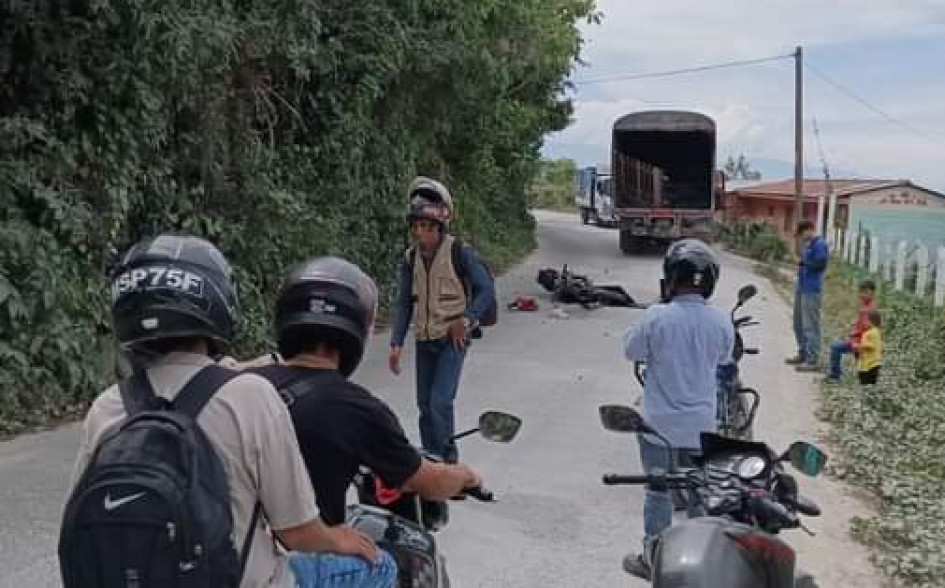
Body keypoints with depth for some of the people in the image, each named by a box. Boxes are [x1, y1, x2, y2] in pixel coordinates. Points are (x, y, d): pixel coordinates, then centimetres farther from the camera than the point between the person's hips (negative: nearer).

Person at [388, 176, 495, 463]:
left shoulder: (460, 253, -14)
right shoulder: (411, 258, 2)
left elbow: (487, 290, -10)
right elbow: (404, 302, 5)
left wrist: (466, 320, -20)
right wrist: (397, 343, -2)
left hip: (453, 339, -5)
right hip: (424, 341, 5)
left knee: (440, 403, -14)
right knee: (424, 405, 11)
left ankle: (446, 460, 2)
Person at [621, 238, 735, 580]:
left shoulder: (656, 317, -20)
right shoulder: (721, 322, -9)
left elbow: (631, 351, -4)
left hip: (661, 425, -2)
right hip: (702, 426, 3)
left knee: (659, 493, 12)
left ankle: (652, 559, 25)